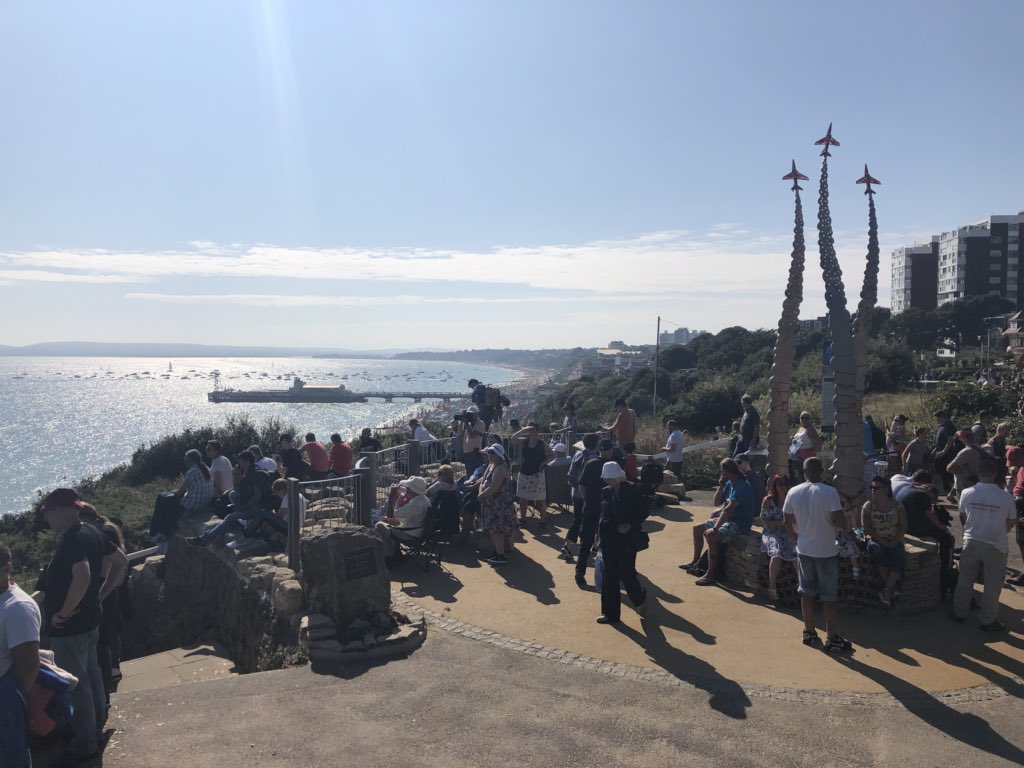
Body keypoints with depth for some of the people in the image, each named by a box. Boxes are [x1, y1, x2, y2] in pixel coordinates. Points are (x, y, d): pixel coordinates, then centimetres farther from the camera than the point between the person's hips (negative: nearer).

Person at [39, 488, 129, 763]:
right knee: (91, 675, 21)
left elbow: (82, 577, -40)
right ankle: (96, 730, 36)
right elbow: (121, 561, 12)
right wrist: (101, 595, 12)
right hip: (90, 620, 9)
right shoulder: (91, 533, 3)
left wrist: (64, 613, -27)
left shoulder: (72, 540, -25)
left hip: (69, 627, -9)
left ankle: (85, 745, 16)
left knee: (76, 684, 4)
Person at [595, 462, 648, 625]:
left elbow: (644, 512, -5)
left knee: (626, 573, -3)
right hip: (609, 540, 5)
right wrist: (599, 535, 8)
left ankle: (640, 599, 28)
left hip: (627, 540, -4)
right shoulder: (606, 492, 5)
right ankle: (610, 614, 14)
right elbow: (602, 515, 12)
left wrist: (630, 525, -17)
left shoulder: (632, 490, -8)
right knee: (610, 576, 6)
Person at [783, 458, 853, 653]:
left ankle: (809, 633, 23)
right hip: (826, 551, -3)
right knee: (829, 598, 6)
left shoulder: (793, 493, -4)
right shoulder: (830, 492, -17)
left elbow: (788, 523, 3)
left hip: (803, 550, 3)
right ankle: (833, 639, 12)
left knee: (807, 593, 14)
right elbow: (840, 523, -21)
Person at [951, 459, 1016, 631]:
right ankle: (988, 620, 20)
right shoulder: (1006, 497, -15)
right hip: (996, 546, -2)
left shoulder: (967, 493, -10)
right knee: (992, 585, 11)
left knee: (965, 580, 15)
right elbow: (1011, 522, -2)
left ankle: (959, 613, 26)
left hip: (971, 541, 2)